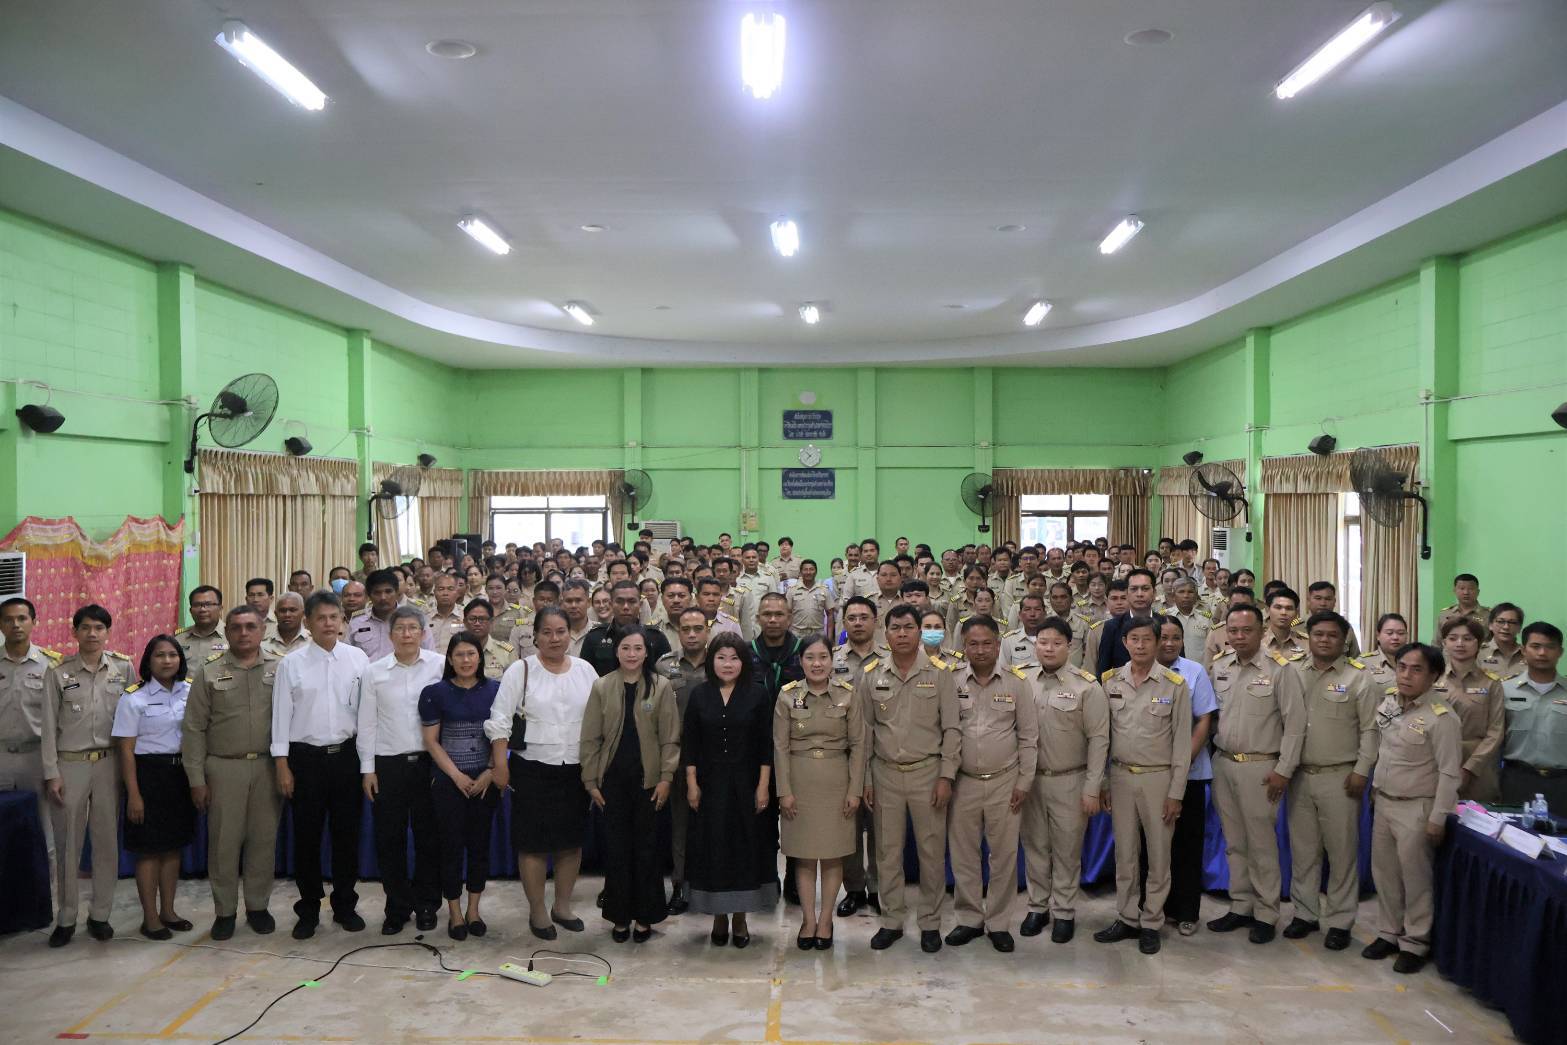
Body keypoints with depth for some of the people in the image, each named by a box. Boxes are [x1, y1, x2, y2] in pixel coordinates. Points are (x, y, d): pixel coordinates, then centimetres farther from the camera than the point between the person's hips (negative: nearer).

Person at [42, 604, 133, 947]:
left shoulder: (124, 668, 2)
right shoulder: (58, 673, -1)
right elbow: (49, 727, 1)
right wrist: (52, 773, -4)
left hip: (109, 763, 1)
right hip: (70, 765, -1)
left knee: (107, 841, 6)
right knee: (68, 844, 5)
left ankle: (100, 914, 18)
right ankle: (66, 918, 16)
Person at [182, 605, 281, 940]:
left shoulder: (280, 668, 2)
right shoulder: (208, 673, 2)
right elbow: (194, 728, 2)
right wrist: (196, 778, -2)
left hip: (268, 767, 1)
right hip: (224, 768, 0)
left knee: (264, 839, 8)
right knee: (224, 841, 5)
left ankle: (258, 906, 22)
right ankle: (224, 911, 18)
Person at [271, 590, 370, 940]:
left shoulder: (357, 659, 1)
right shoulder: (291, 664, -1)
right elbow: (281, 715, 0)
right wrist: (283, 765, -3)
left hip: (346, 754, 1)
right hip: (306, 756, -1)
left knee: (347, 833, 9)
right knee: (307, 836, 5)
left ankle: (345, 906, 23)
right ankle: (308, 910, 19)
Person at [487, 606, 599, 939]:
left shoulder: (585, 670, 5)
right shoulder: (520, 670, -5)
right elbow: (500, 721, -6)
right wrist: (500, 766, -10)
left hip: (575, 769, 3)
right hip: (532, 769, -3)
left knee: (572, 840, 11)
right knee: (534, 843, 2)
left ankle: (562, 905, 28)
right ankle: (537, 911, 17)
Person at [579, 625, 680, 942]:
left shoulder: (661, 687, -2)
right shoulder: (601, 687, 1)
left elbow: (670, 737, -2)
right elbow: (590, 738, 3)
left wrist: (666, 778, -8)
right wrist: (591, 781, -1)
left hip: (647, 779, -1)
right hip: (613, 778, 1)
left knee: (646, 848, 5)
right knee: (616, 848, 6)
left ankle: (644, 916, 17)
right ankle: (620, 916, 17)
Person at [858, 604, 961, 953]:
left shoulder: (938, 675, -2)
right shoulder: (872, 677, 4)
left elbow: (952, 730, -2)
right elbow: (865, 731, 7)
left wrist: (946, 776, -7)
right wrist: (864, 779, 4)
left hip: (927, 771, -2)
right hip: (885, 772, 2)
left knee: (932, 850, 3)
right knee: (887, 851, 9)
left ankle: (930, 922, 16)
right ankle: (892, 920, 21)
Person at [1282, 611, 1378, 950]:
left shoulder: (1358, 677, -3)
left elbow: (1369, 729, -4)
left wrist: (1361, 771, -9)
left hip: (1340, 778, -4)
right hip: (1300, 775, 4)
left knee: (1342, 851, 3)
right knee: (1302, 849, 12)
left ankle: (1340, 921, 13)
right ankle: (1305, 913, 23)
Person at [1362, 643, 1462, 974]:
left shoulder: (1441, 718, -17)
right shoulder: (1386, 706, 2)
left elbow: (1448, 772, -16)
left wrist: (1438, 818, -16)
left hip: (1416, 809, -6)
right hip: (1383, 803, 6)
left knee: (1415, 878, 4)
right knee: (1384, 873, 15)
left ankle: (1414, 943, 18)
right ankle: (1389, 933, 30)